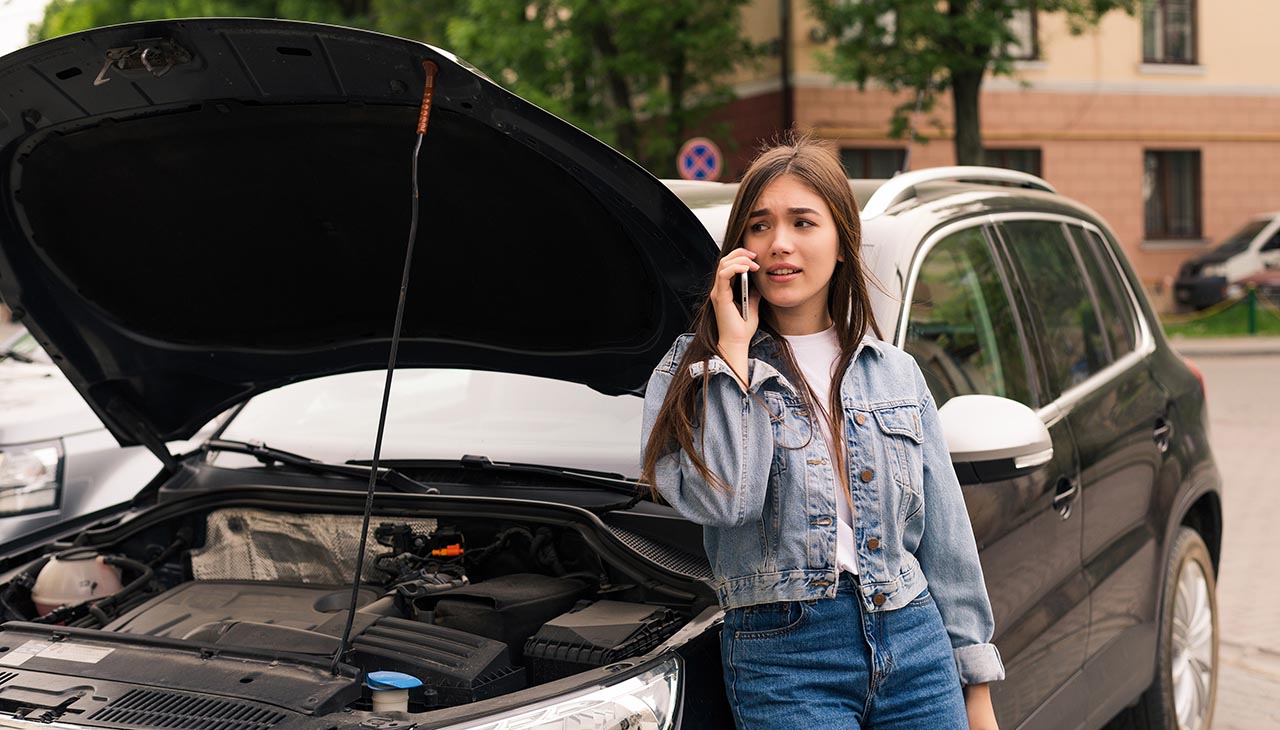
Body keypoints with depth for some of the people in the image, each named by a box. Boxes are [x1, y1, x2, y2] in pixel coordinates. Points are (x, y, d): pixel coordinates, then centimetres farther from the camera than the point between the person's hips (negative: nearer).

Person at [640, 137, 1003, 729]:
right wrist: (732, 348, -12)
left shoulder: (896, 373, 12)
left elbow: (945, 536, 13)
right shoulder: (690, 372, 2)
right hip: (783, 654, -3)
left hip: (914, 641, 4)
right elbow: (719, 499, -17)